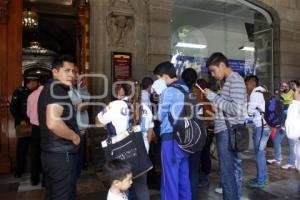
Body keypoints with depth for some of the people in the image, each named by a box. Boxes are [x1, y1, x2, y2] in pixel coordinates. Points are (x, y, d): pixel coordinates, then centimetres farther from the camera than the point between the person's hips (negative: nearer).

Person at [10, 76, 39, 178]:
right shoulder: (19, 92, -2)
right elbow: (13, 108, -7)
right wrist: (21, 121, -15)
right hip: (23, 125, -4)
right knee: (22, 149, 2)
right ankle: (19, 170, 15)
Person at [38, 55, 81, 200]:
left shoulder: (48, 88, 14)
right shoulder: (58, 88, -17)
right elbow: (53, 122, -32)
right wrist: (74, 137, -16)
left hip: (51, 153, 10)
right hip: (61, 155, -10)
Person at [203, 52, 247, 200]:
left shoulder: (235, 80, -12)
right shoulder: (230, 81, 17)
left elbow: (236, 109, -21)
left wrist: (214, 97, -15)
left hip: (227, 132, -10)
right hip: (228, 131, 10)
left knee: (227, 173, -3)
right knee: (234, 170, 17)